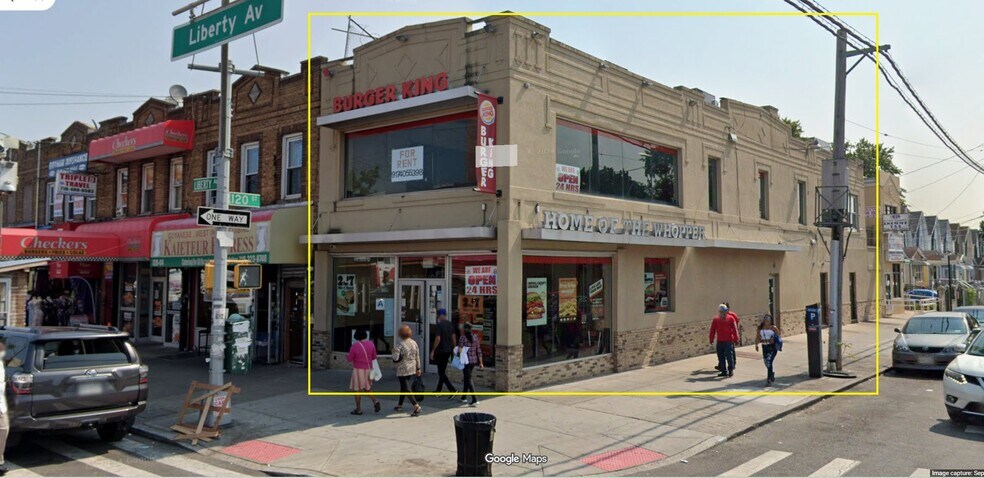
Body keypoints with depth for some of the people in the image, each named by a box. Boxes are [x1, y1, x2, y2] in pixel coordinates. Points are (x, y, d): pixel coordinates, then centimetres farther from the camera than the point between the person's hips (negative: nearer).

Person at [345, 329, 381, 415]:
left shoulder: (354, 346, -14)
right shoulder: (371, 344, -3)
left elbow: (349, 359, -6)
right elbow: (374, 357, 6)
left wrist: (347, 356, 16)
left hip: (358, 370, -5)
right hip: (368, 369, 5)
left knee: (357, 389, 7)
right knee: (366, 389, 18)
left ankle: (358, 409, 11)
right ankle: (375, 401, -4)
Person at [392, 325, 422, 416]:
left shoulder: (399, 345, -18)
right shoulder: (414, 343, 0)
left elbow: (396, 359, -20)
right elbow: (417, 357, 6)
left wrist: (394, 352, -2)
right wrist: (418, 368, 14)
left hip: (402, 370, -6)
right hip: (412, 369, 6)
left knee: (406, 389, -3)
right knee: (403, 386, 21)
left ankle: (416, 406, -15)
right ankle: (400, 405, 31)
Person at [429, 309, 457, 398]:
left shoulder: (440, 325, -16)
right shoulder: (450, 324, 6)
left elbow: (438, 339, -20)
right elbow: (453, 337, 9)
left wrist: (433, 351, -13)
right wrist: (454, 348, 18)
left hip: (441, 351, -8)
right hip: (448, 350, 8)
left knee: (441, 372, -4)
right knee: (442, 371, 17)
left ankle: (453, 390, -14)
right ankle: (438, 390, 26)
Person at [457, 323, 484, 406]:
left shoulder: (462, 338, -11)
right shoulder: (475, 337, 5)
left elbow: (460, 350, -16)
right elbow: (479, 351, 5)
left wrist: (456, 352, 6)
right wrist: (480, 363, 9)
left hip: (466, 361, -6)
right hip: (474, 360, 6)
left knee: (468, 379, -4)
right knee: (467, 377, 22)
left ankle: (475, 400, -13)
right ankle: (464, 397, 33)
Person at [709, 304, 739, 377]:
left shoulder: (731, 318, 2)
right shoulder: (715, 320, 6)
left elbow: (735, 329, 3)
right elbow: (712, 330, 8)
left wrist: (736, 339, 1)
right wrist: (711, 339, 6)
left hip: (729, 341, -3)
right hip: (719, 341, 3)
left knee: (729, 356, -7)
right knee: (721, 357, 7)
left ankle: (731, 370, 5)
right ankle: (724, 371, 16)